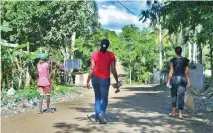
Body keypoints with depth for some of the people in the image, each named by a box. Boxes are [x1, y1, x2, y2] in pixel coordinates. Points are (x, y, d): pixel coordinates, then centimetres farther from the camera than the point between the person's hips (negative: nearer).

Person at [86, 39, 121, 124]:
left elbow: (92, 69, -4)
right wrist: (117, 82, 3)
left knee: (97, 97, 16)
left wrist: (88, 81, 0)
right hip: (105, 79, -2)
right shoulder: (111, 55, -3)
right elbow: (113, 70, -4)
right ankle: (101, 114, -16)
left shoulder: (95, 54, 0)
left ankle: (98, 115, 5)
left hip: (95, 78, 2)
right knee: (104, 99, 5)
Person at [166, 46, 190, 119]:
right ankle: (180, 114, -3)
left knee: (174, 95, 14)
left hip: (175, 78, -2)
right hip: (183, 79, 2)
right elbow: (187, 72, 2)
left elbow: (171, 72, -6)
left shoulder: (173, 60, -4)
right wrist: (188, 82, 6)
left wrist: (168, 81, -1)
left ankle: (173, 112, 16)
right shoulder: (186, 60, 3)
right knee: (181, 96, 2)